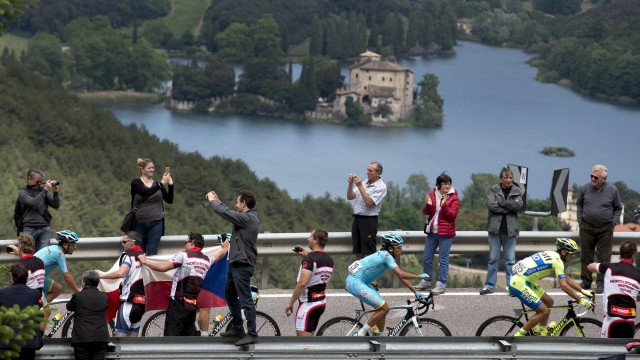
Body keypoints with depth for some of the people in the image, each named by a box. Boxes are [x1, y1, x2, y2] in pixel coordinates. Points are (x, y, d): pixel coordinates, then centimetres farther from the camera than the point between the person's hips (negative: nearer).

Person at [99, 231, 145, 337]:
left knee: (120, 334, -10)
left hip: (129, 301, -8)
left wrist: (100, 276, -23)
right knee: (133, 335, 11)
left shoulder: (128, 256, -8)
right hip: (141, 301, 8)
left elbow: (121, 273, -26)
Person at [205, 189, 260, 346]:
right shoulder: (247, 217, 11)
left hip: (242, 265, -11)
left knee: (245, 300, -10)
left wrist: (212, 201, -1)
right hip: (235, 263, 11)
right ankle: (237, 328, 31)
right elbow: (230, 214, 25)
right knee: (230, 296, 22)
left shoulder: (248, 218, -19)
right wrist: (218, 201, 21)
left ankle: (252, 334, -9)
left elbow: (225, 213, -18)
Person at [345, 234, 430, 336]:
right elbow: (401, 274, -25)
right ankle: (360, 334, -7)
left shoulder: (386, 255, 14)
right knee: (384, 308, -10)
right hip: (355, 282, -10)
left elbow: (401, 277, 14)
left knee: (382, 307, 13)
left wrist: (416, 292, 9)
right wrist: (420, 277, -15)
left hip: (361, 282, 10)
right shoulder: (386, 256, -16)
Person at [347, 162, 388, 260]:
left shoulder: (381, 187, -7)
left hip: (369, 220, -7)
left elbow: (369, 202, -17)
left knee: (368, 253, -8)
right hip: (357, 219, 7)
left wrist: (360, 186, -15)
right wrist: (350, 184, -4)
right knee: (358, 252, 8)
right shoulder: (364, 183, 15)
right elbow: (350, 197, 12)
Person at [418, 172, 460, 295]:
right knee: (426, 258, 12)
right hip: (432, 231, 5)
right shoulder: (432, 194, 7)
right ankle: (426, 282, 24)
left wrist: (444, 205, -28)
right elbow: (426, 212, 5)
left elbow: (452, 215, -14)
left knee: (443, 259, -5)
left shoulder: (453, 198, -5)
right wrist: (428, 205, -16)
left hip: (445, 233, -5)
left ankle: (441, 285, -2)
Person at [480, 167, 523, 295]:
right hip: (495, 228, -1)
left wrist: (501, 202, -12)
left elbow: (518, 205, -12)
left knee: (510, 260, 3)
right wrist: (508, 208, -12)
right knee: (493, 258, 4)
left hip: (510, 229, 1)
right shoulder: (493, 190, 2)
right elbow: (490, 205, -13)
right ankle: (489, 285, 9)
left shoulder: (516, 191, 6)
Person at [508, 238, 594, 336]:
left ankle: (542, 334, 21)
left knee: (548, 301, 16)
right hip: (519, 283, -10)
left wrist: (583, 291, 17)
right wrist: (581, 300, -17)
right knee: (544, 311, -9)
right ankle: (517, 338, -4)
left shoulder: (552, 255, 15)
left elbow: (566, 279, 22)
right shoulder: (557, 261, -14)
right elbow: (564, 286, -20)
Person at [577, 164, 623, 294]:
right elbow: (579, 204, 16)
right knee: (586, 256, 7)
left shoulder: (612, 190, -5)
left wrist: (613, 222, 0)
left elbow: (618, 208, 9)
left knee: (603, 257, -2)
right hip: (586, 228, 2)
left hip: (605, 229, -2)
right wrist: (580, 219, 9)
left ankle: (601, 283, 3)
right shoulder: (585, 188, -1)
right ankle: (586, 281, 17)